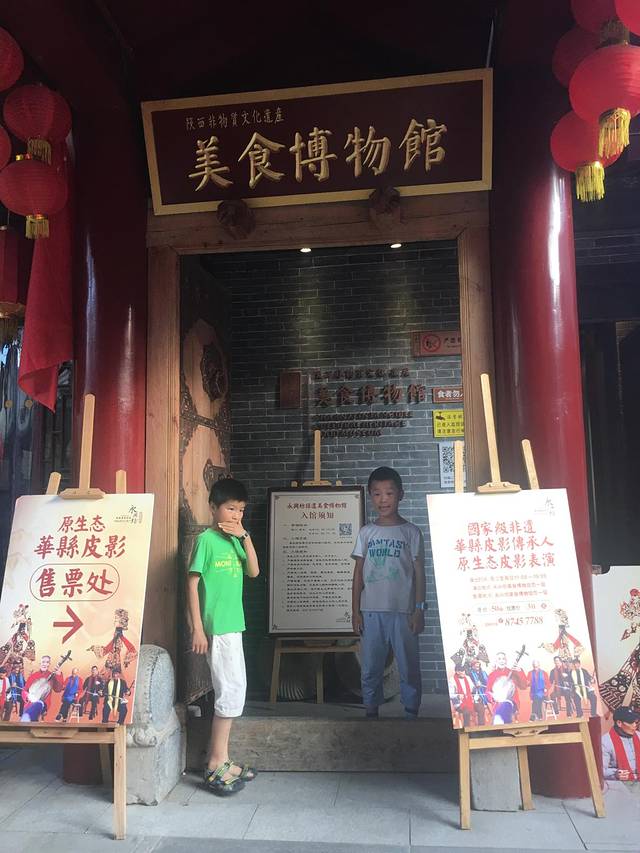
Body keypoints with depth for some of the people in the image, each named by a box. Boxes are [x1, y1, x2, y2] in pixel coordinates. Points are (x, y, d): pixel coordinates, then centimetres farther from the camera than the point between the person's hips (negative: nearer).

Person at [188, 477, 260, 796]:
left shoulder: (235, 541, 10)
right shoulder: (206, 539, -11)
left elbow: (254, 571, 1)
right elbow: (192, 584, -12)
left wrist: (245, 537, -7)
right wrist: (197, 628, -14)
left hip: (233, 626, 8)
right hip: (215, 627, -8)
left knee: (231, 691, 13)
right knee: (232, 691, -5)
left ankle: (220, 760, 25)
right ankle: (216, 765, 7)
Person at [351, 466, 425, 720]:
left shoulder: (411, 532, 0)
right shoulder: (366, 532, 6)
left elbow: (419, 572, 1)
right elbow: (358, 573, 7)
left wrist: (419, 609, -5)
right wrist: (355, 611, 3)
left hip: (402, 611, -2)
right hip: (371, 611, 2)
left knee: (409, 666, 6)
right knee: (370, 666, 8)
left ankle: (411, 713, 20)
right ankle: (371, 712, 21)